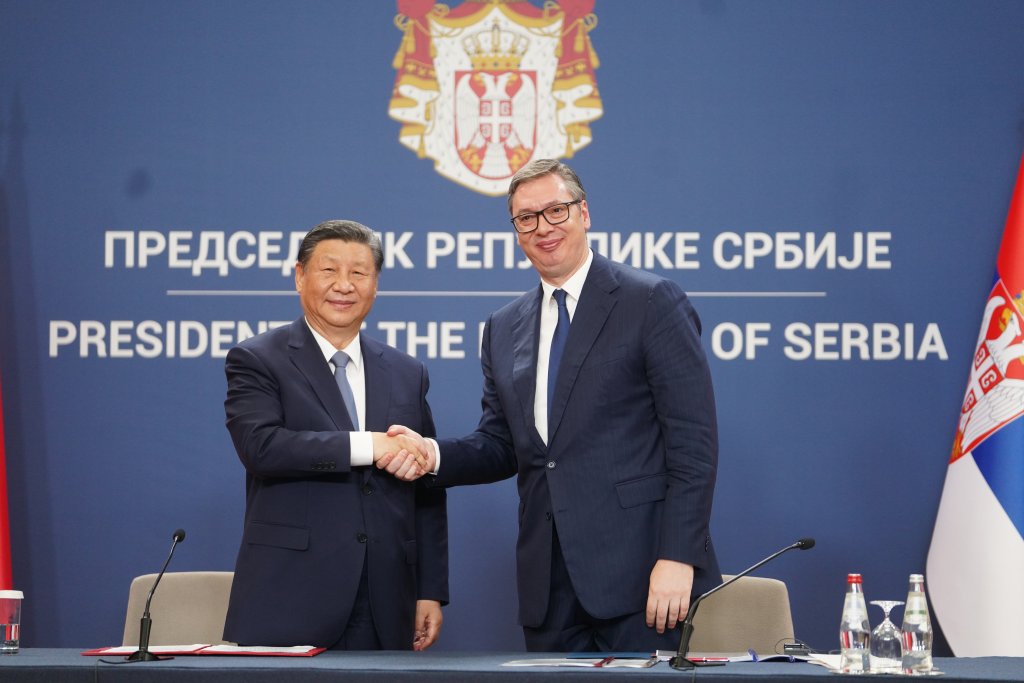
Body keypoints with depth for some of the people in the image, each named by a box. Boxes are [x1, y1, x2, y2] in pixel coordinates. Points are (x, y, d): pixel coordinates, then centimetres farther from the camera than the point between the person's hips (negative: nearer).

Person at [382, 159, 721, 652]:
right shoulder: (504, 329, 17)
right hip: (549, 585, 5)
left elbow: (693, 441, -8)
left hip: (638, 571, -5)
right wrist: (434, 456, -4)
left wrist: (678, 557, -15)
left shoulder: (653, 302, -2)